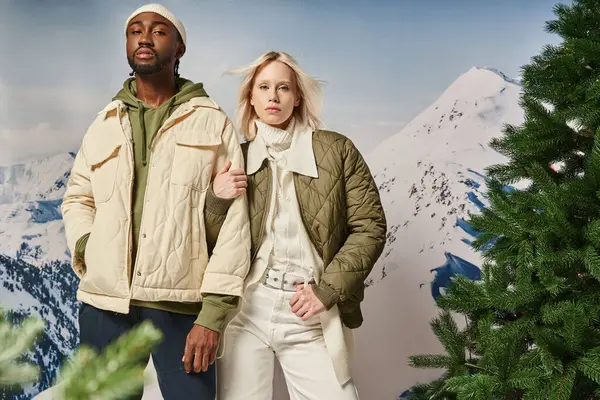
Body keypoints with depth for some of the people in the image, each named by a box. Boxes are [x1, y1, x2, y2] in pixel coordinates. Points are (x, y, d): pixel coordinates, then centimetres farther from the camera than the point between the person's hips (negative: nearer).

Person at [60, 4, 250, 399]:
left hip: (182, 305, -3)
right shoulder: (105, 124, 14)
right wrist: (85, 251, 0)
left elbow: (234, 220, -3)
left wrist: (214, 313, -10)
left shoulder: (212, 122, 2)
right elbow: (77, 198, 21)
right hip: (105, 303, 3)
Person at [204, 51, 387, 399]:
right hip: (244, 310, 2)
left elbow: (370, 227, 0)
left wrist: (327, 290, -8)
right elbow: (216, 246, 9)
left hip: (311, 318, -1)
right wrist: (217, 200, -10)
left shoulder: (336, 150, 2)